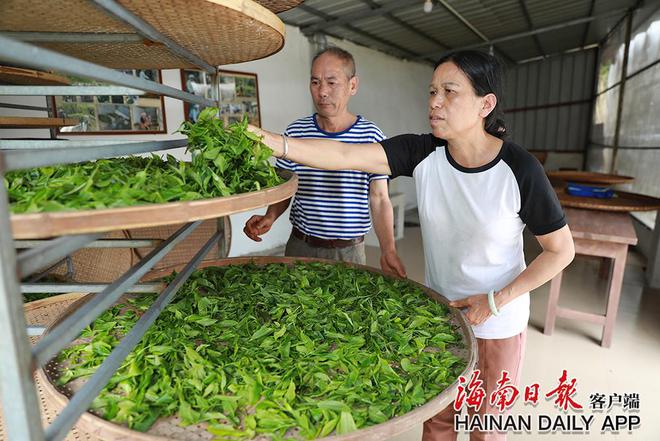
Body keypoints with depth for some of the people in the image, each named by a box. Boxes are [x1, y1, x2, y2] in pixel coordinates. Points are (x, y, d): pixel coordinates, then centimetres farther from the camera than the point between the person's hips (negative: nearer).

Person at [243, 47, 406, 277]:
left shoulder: (371, 135, -6)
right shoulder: (295, 132, -1)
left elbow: (379, 199, -4)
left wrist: (388, 249, -14)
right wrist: (270, 216, -12)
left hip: (349, 250, -1)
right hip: (300, 247, 2)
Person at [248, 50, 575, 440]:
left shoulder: (519, 169, -22)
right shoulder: (423, 153, -14)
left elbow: (562, 250, -12)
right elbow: (347, 156, -26)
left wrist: (496, 300, -17)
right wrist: (274, 142, -38)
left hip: (499, 322, -2)